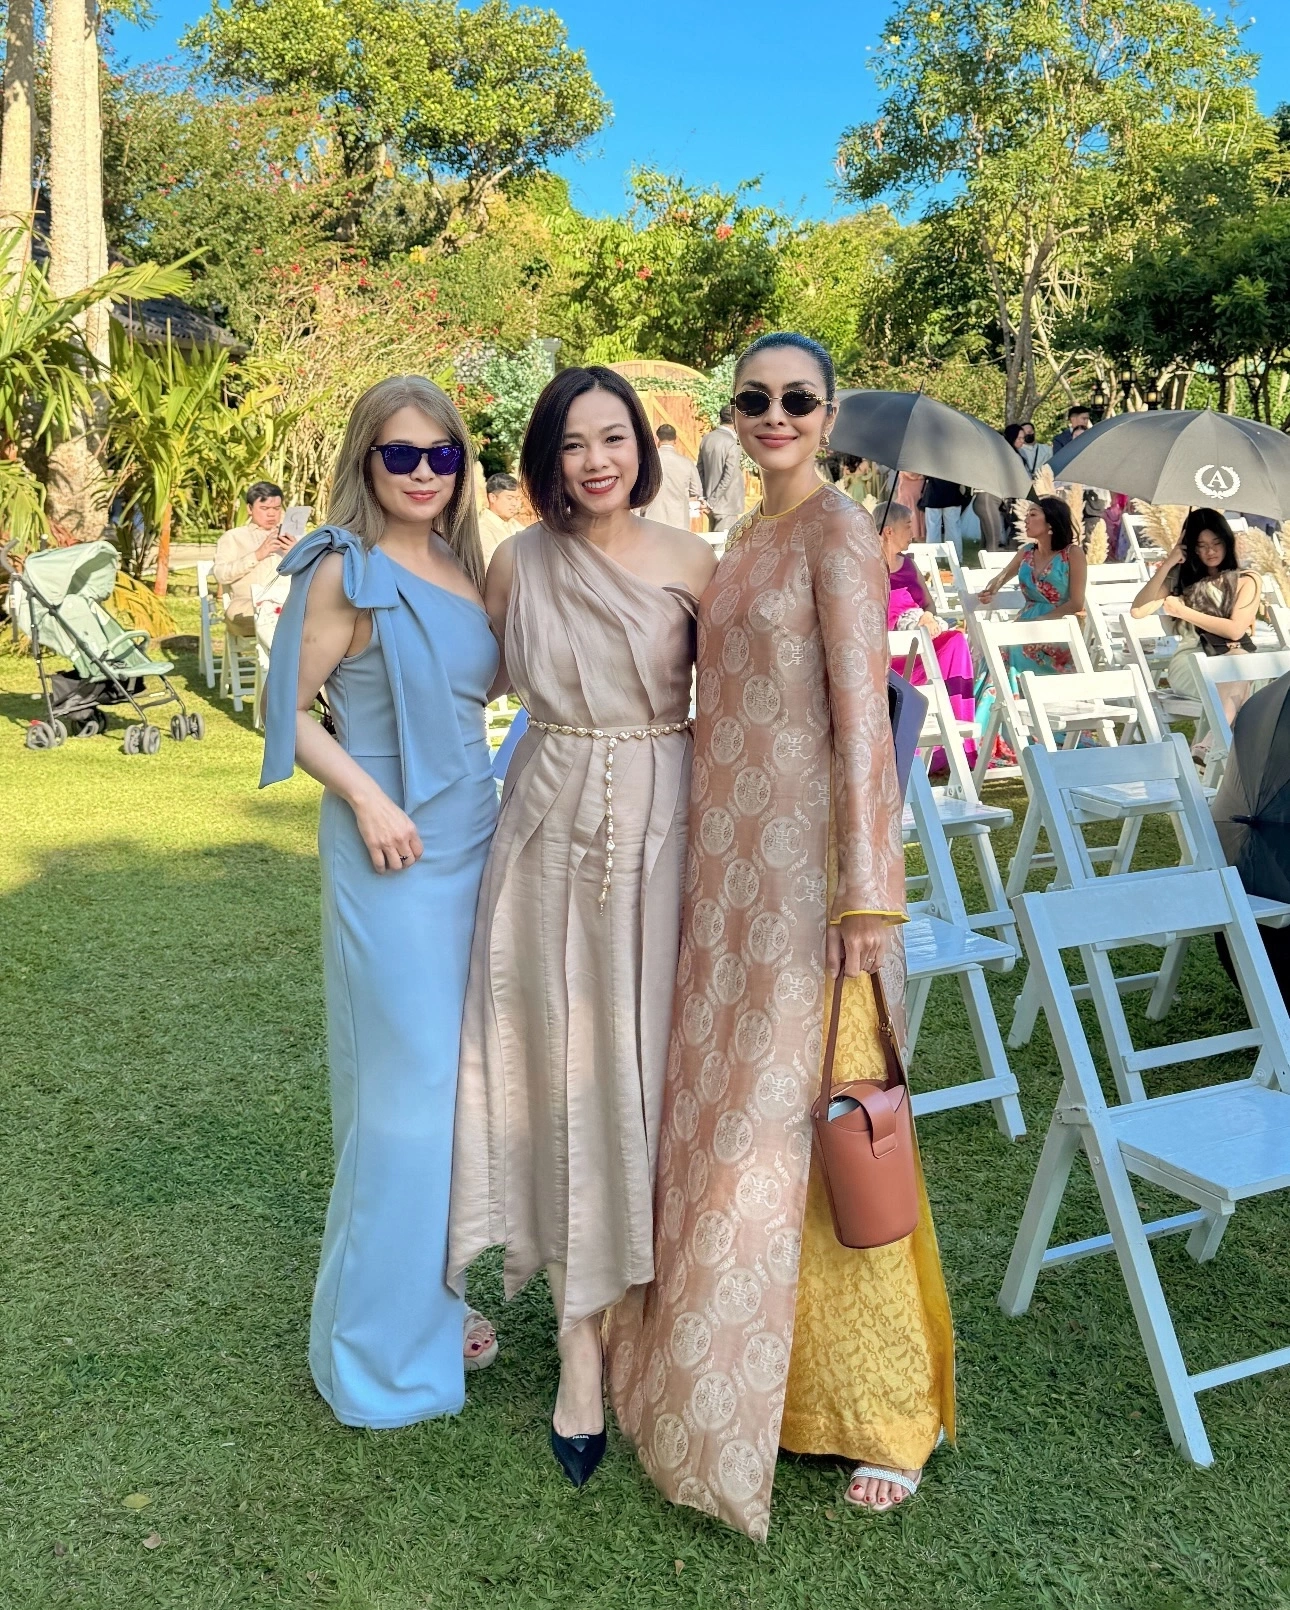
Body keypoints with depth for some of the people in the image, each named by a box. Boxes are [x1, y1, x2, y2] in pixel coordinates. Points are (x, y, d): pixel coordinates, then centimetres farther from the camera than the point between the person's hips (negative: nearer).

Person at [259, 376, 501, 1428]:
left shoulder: (465, 568, 10)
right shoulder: (346, 571, -10)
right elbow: (291, 708, -11)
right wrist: (369, 800, -19)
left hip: (475, 839, 7)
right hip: (395, 852, -7)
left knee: (462, 1079, 15)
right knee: (405, 1087, 1)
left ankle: (433, 1296, 34)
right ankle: (382, 1344, 19)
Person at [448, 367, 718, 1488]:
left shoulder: (690, 562, -1)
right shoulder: (519, 563, 3)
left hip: (661, 834, -1)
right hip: (551, 836, 1)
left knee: (648, 1064, 4)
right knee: (561, 1066, 3)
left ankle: (639, 1297, 26)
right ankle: (583, 1341, 13)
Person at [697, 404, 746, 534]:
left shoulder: (707, 439, 4)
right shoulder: (732, 444, -16)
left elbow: (700, 470, 9)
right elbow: (728, 477, -20)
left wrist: (704, 497, 11)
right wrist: (712, 502, -14)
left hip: (712, 503, 7)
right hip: (726, 504, -7)